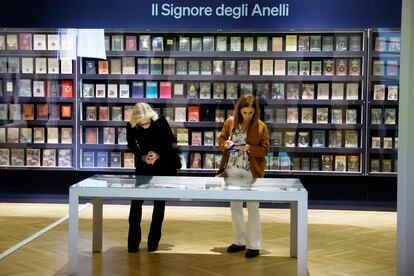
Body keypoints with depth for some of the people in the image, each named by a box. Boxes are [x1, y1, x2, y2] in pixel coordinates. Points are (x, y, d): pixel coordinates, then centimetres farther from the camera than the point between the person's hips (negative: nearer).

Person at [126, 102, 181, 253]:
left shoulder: (161, 121, -20)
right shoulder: (131, 127, -17)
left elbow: (170, 140, -8)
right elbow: (131, 146, -1)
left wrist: (158, 154, -22)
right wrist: (143, 156, -19)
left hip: (163, 165, -1)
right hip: (143, 167, 1)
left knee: (159, 202, 4)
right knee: (136, 202, -4)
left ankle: (153, 240, 14)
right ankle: (133, 242, 4)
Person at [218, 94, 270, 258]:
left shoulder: (260, 126, -6)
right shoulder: (230, 122, 2)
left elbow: (265, 149, -5)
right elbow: (220, 140, 10)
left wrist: (249, 148, -20)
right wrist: (226, 144, -12)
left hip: (252, 171, -3)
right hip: (233, 168, 4)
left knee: (253, 207, 1)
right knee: (235, 205, 11)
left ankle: (254, 245, 7)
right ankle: (239, 241, 24)